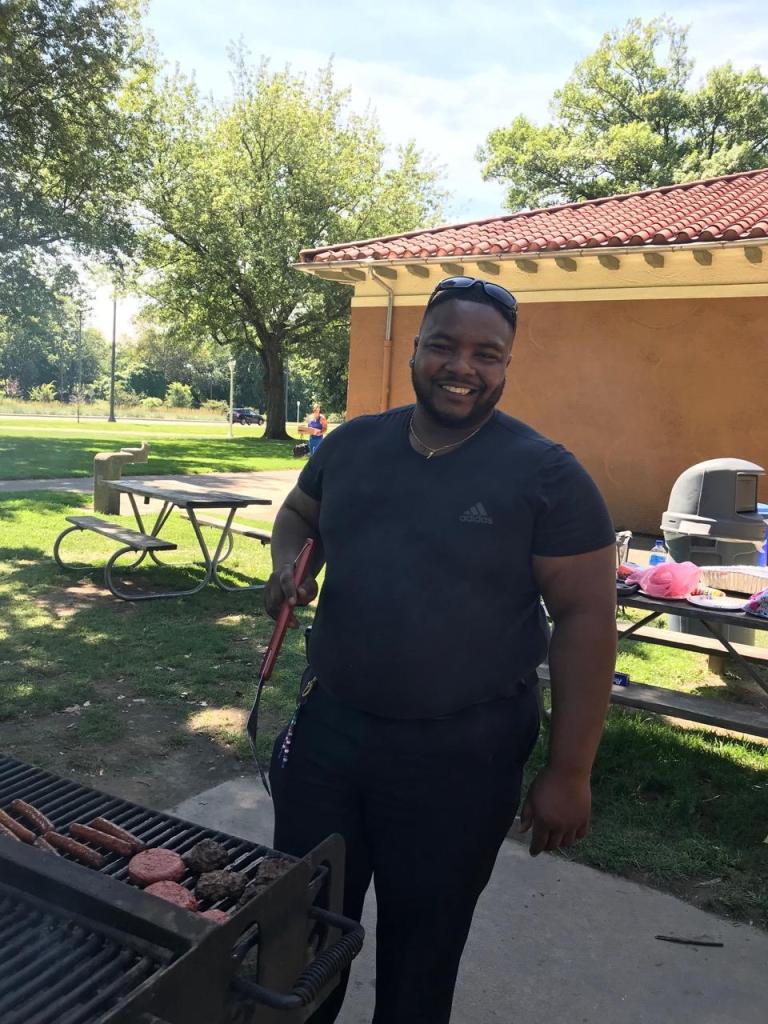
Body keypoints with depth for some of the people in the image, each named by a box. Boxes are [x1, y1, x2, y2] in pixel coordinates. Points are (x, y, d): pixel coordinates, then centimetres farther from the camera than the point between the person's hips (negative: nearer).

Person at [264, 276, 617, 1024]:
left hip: (461, 752, -4)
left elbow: (586, 617, -12)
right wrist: (289, 565, -6)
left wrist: (568, 772, -12)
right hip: (329, 726, 4)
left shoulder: (547, 476, -13)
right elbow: (298, 516, 18)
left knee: (421, 944, 18)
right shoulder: (352, 444, 1)